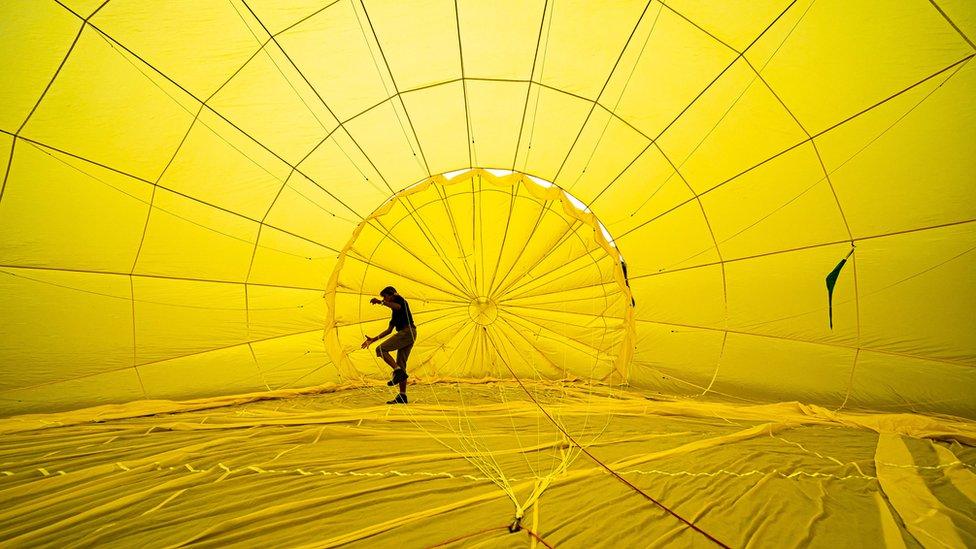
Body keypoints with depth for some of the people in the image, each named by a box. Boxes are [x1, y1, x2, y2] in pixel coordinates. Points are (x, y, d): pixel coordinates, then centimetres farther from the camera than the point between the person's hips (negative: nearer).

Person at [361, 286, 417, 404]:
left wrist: (381, 302, -19)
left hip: (407, 331, -9)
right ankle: (402, 396, 2)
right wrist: (373, 340, 30)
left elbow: (398, 306, -17)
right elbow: (389, 330, 31)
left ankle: (398, 371, -26)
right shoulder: (394, 313, 33)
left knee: (381, 349, -14)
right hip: (409, 335, 9)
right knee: (401, 364, 5)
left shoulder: (398, 298, 9)